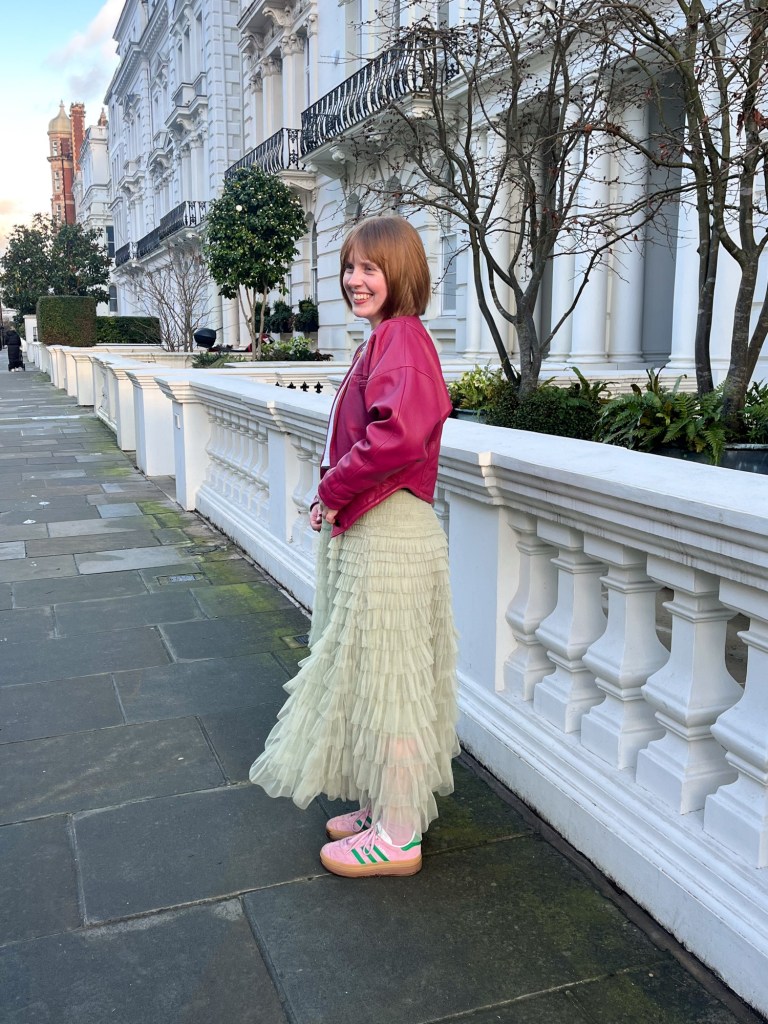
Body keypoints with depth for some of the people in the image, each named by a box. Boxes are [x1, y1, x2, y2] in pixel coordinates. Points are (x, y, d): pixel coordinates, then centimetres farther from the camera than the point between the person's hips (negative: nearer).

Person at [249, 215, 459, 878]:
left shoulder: (401, 337, -16)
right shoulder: (385, 339, 15)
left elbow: (400, 432, -32)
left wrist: (335, 491, -19)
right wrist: (338, 496, 4)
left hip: (388, 533, -10)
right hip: (366, 529, 10)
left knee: (387, 674, 0)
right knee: (376, 672, 18)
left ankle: (398, 837, 15)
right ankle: (388, 805, 35)